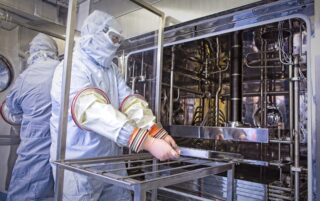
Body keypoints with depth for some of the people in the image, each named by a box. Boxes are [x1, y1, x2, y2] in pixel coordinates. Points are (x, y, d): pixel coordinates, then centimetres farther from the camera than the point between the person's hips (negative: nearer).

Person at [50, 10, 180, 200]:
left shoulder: (112, 69, 9)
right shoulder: (72, 68, -15)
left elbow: (130, 102, -4)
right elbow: (94, 111, -31)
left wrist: (158, 134, -19)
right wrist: (147, 142, -38)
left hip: (112, 162, 7)